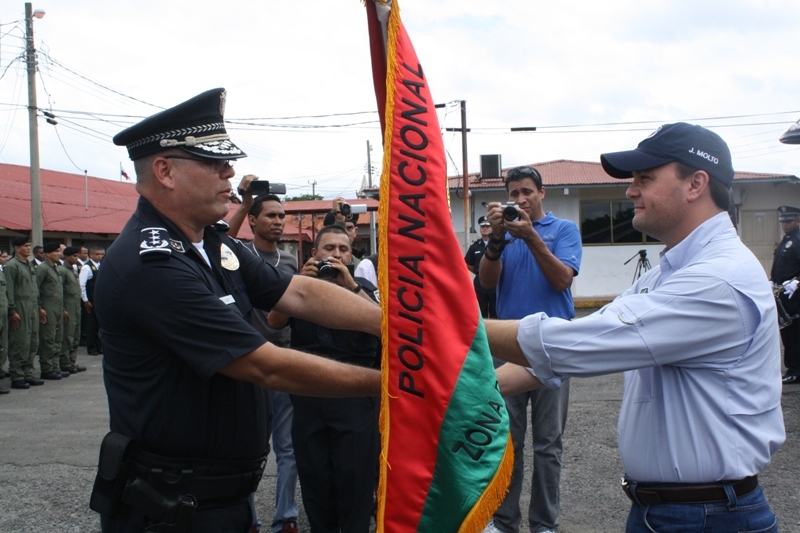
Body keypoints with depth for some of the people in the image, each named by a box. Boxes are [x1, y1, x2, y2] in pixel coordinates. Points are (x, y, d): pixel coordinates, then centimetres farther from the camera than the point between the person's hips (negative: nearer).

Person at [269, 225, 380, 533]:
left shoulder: (364, 288, 6)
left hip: (356, 398, -2)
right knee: (314, 477, 7)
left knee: (356, 477, -1)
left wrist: (349, 284, -18)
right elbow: (274, 321, -4)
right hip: (308, 398, 2)